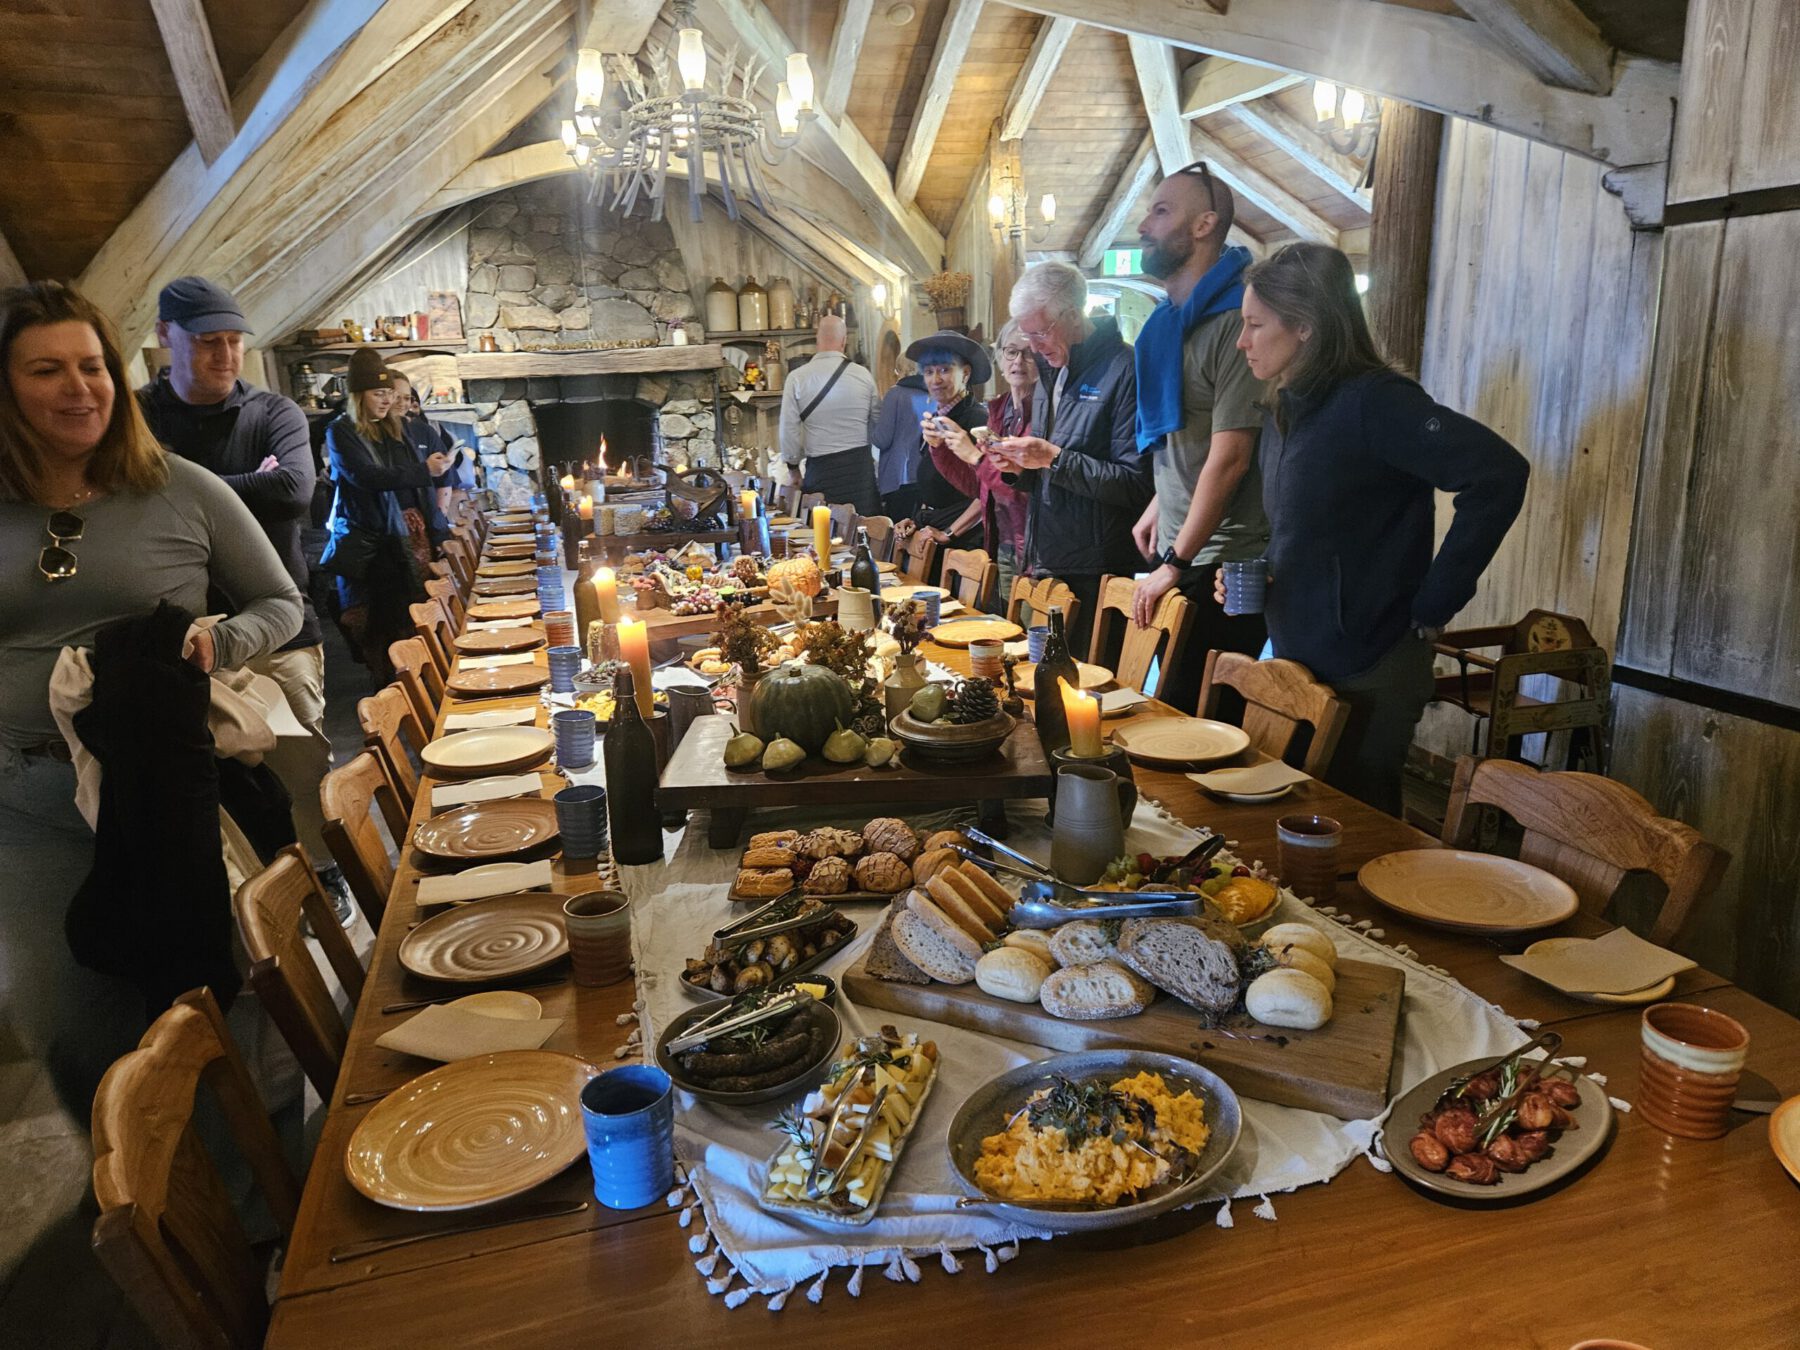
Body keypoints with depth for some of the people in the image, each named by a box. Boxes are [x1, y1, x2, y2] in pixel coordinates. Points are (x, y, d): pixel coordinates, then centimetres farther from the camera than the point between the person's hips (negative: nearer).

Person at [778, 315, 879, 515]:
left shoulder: (797, 378, -4)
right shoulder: (863, 375, -1)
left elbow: (789, 429, -1)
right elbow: (877, 425, 6)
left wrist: (793, 468, 11)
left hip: (821, 468, -1)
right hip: (860, 465, 1)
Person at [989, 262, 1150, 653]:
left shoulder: (1124, 370, -12)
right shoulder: (1051, 374, 16)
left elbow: (1136, 484, -18)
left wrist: (1054, 459, -20)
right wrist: (1021, 467, 1)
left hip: (1097, 576, -8)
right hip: (1046, 563, 8)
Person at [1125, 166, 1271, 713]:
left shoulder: (1232, 322, -16)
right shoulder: (1172, 320, 13)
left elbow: (1229, 458, -20)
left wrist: (1175, 564, -17)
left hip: (1222, 565, -9)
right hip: (1178, 554, 9)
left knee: (1192, 715, -3)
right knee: (1169, 704, 14)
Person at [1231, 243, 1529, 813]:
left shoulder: (1371, 401, -17)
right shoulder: (1286, 412, 9)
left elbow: (1499, 473, -25)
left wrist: (1432, 607, -21)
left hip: (1365, 677, -9)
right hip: (1299, 660, 9)